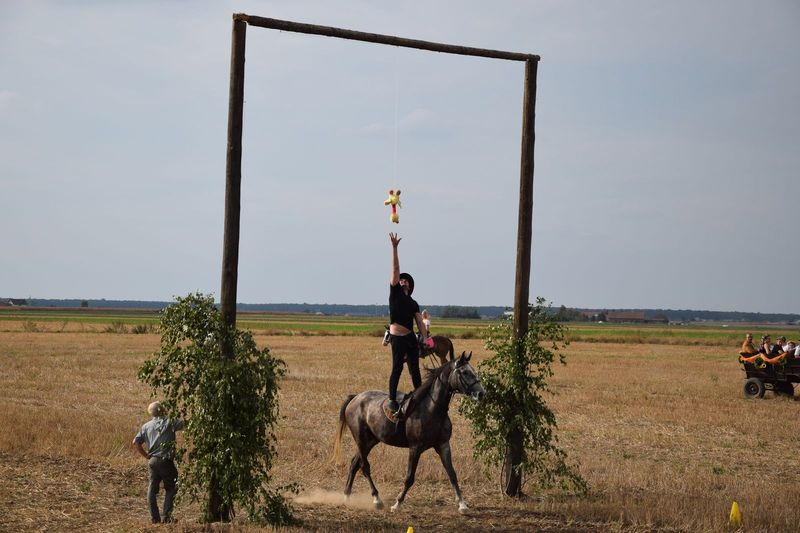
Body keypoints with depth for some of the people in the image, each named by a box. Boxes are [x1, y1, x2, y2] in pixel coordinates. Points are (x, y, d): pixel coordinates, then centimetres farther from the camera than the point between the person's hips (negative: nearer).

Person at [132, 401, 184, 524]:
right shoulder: (169, 422, -5)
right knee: (170, 488, 7)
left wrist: (146, 455, 11)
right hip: (166, 461, -4)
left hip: (153, 461, 4)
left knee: (152, 489, 9)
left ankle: (154, 517, 8)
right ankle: (166, 515, -1)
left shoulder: (146, 426, 8)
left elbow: (136, 443, 5)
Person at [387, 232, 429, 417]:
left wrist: (425, 340, 0)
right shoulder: (394, 292, 6)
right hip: (397, 338, -5)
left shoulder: (413, 303, 18)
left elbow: (420, 323, 12)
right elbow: (395, 269, -1)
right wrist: (394, 248, -7)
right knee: (397, 368, -11)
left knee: (415, 369, 9)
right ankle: (392, 400, -9)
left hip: (411, 338, 5)